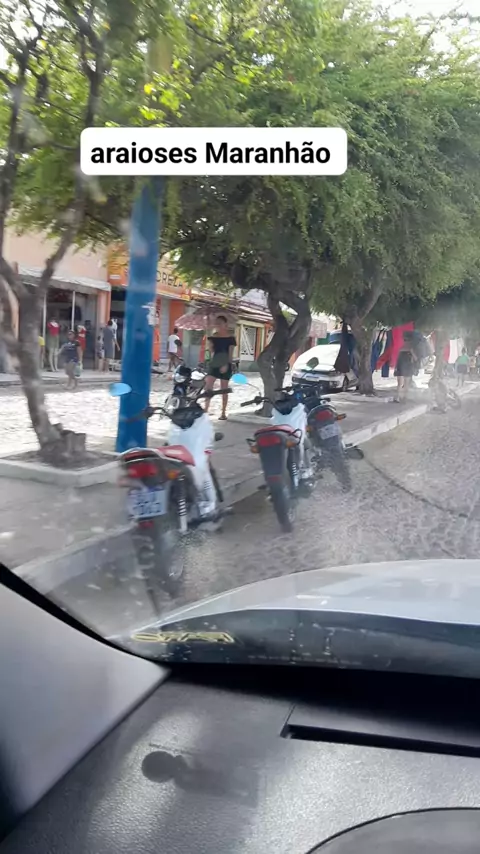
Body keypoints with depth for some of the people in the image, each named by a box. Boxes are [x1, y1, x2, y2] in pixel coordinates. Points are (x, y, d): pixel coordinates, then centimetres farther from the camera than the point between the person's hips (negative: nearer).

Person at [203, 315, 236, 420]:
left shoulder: (230, 338, -4)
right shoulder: (213, 337, 7)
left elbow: (230, 354, -8)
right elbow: (211, 350, 12)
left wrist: (226, 364, -20)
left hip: (225, 365, -3)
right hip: (214, 364, 3)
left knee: (224, 390, 5)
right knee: (208, 387, -8)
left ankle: (223, 413, 12)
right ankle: (205, 410, -4)